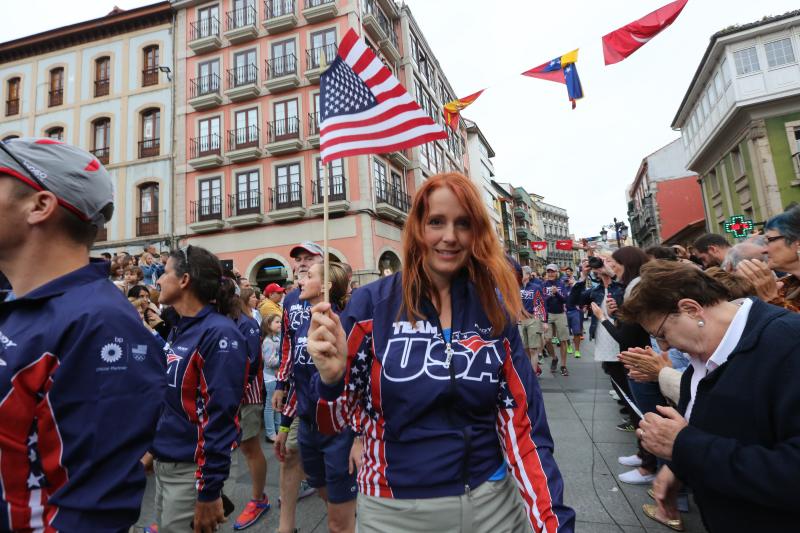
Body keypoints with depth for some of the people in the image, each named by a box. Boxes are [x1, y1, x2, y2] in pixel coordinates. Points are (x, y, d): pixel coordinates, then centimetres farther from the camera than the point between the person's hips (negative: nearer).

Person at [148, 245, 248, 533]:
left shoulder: (219, 334, -22)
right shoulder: (178, 330, 6)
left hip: (191, 470, -8)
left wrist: (209, 491, -20)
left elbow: (220, 417, -23)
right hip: (163, 464, 8)